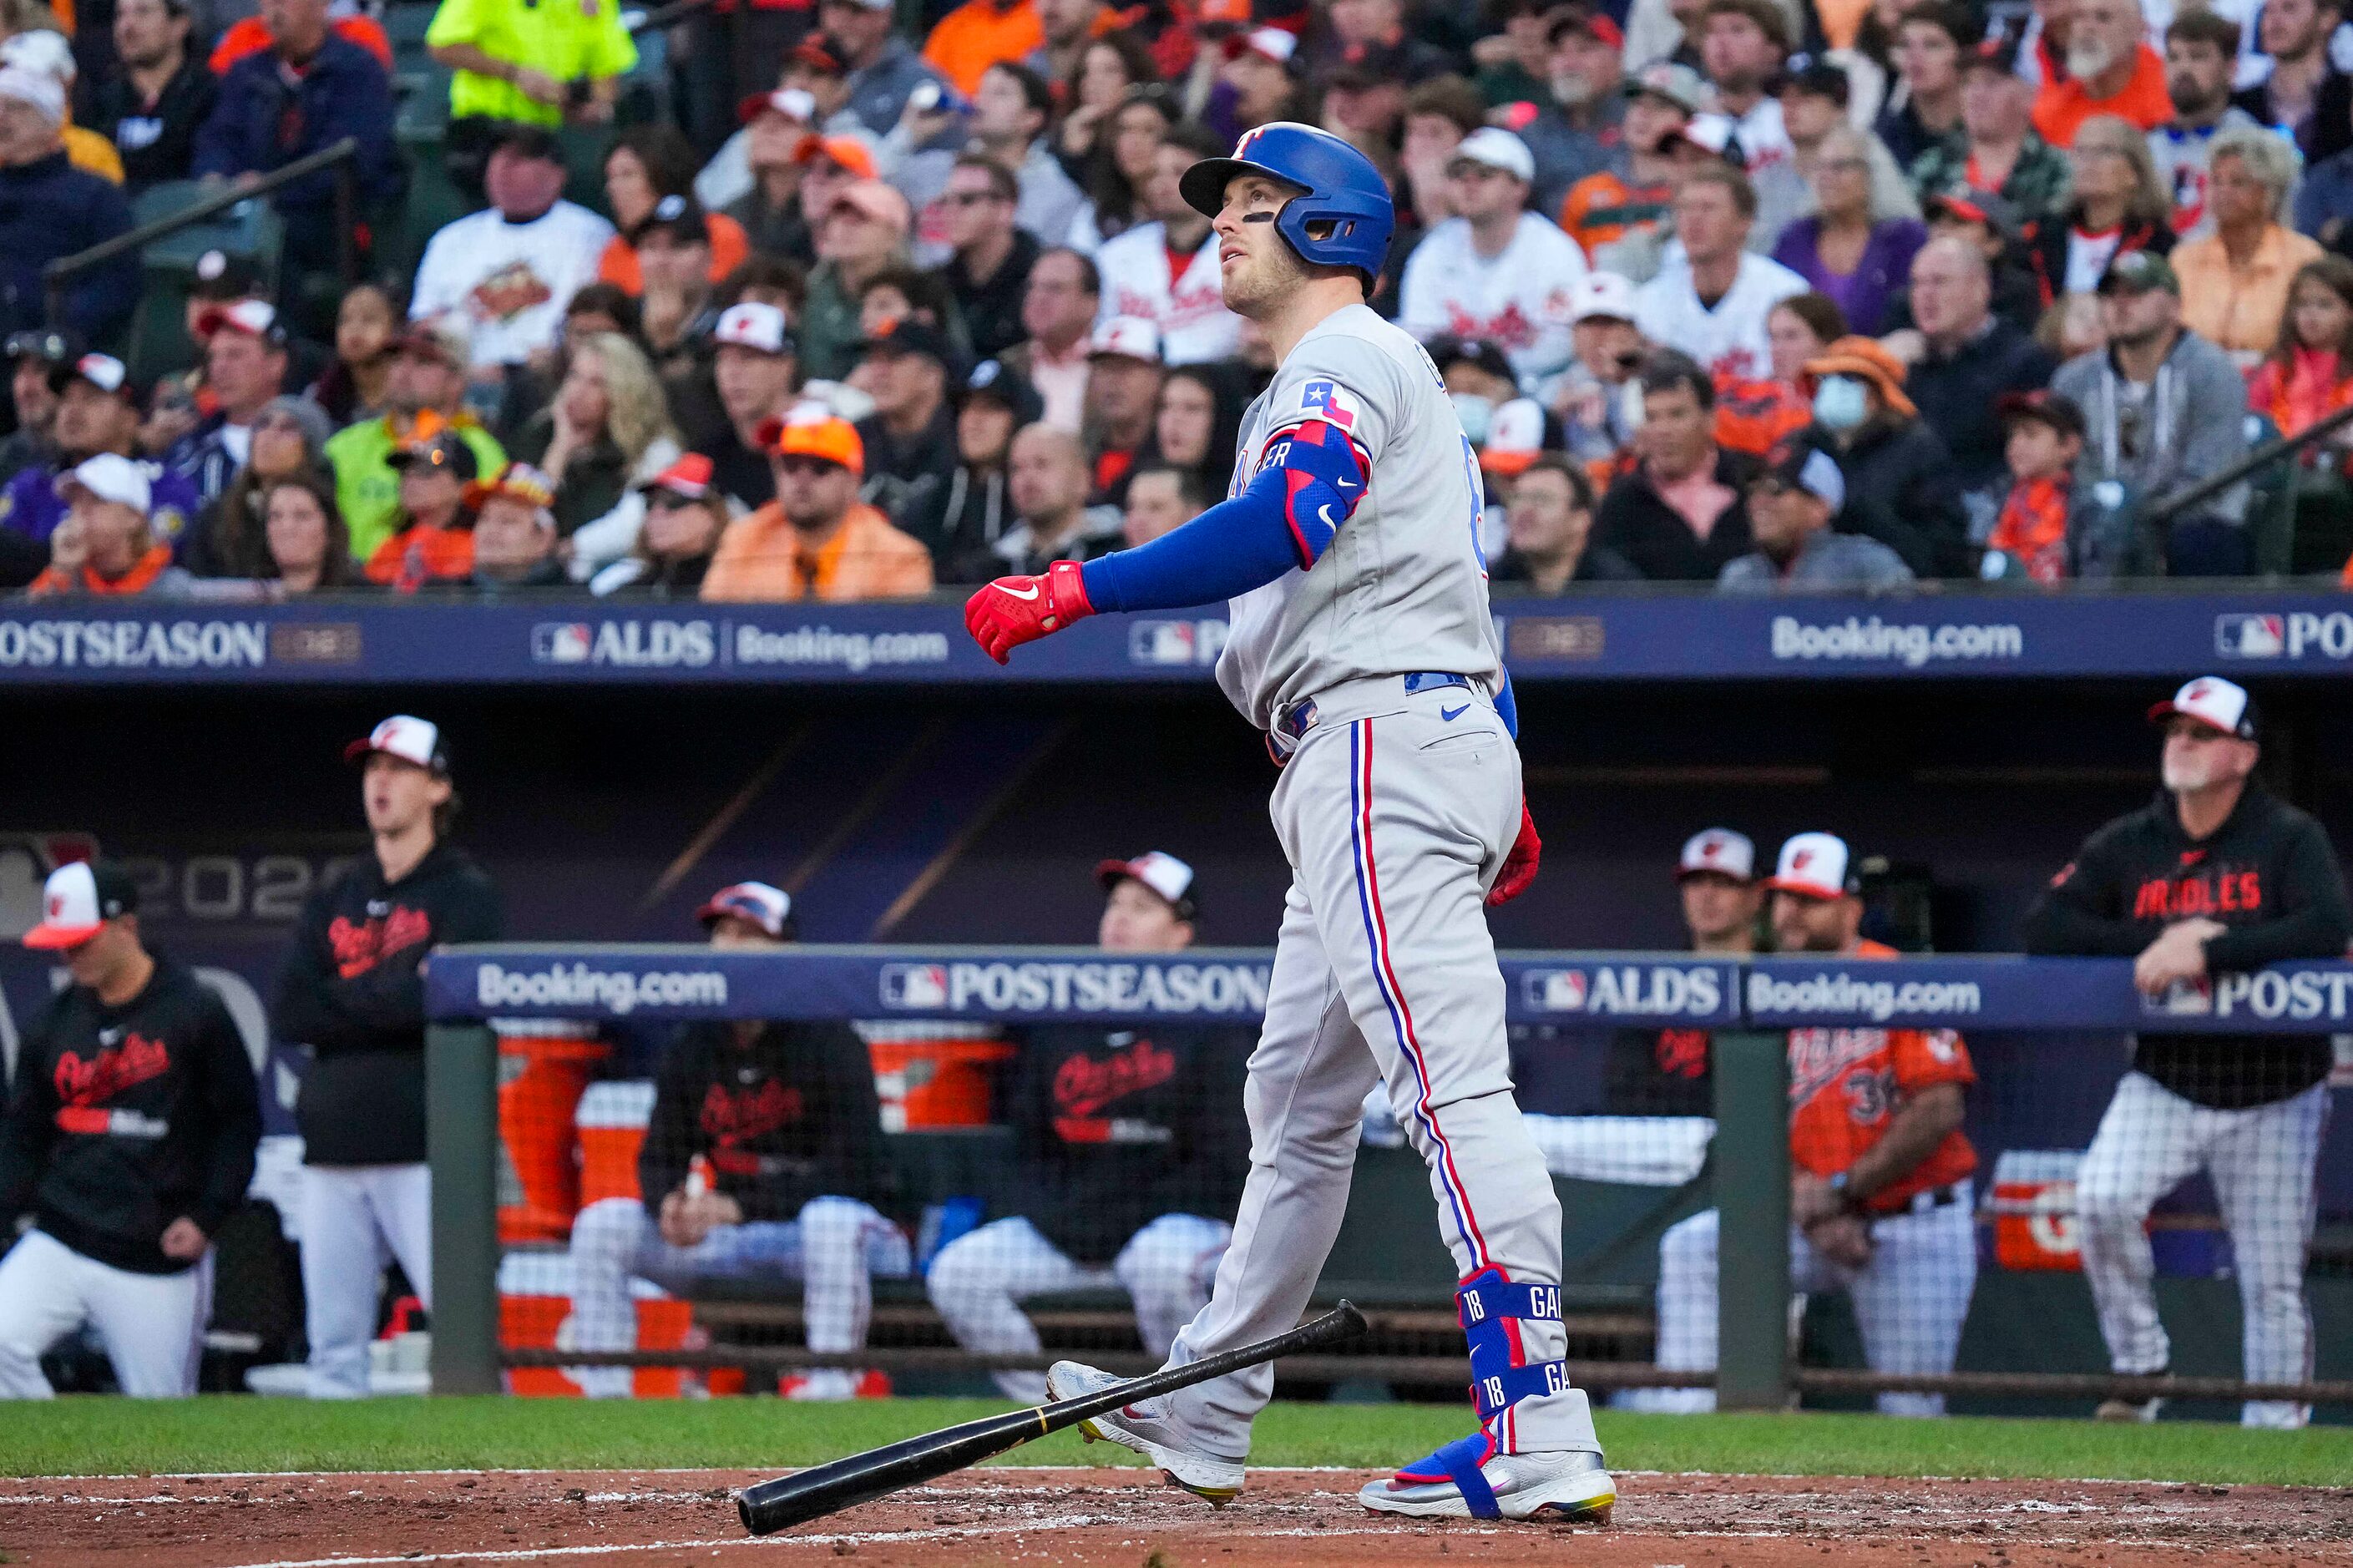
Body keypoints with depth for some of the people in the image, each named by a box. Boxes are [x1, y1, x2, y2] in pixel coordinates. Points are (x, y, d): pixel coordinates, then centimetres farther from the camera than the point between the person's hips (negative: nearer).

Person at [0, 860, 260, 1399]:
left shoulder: (194, 1011, -4)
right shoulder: (54, 1021, 8)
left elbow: (239, 1122, 0)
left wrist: (207, 1216, -9)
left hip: (158, 1260, -3)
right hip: (58, 1246, 3)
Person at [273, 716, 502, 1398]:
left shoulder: (463, 895, 2)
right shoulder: (333, 900, 18)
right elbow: (288, 1012, 4)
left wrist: (342, 1003, -6)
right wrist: (389, 997, -4)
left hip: (424, 1155, -5)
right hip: (333, 1154, 6)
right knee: (333, 1343, 4)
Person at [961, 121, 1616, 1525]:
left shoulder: (1347, 357, -6)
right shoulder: (1336, 378, 27)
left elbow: (1290, 518, -26)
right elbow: (1455, 578, 27)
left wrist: (1076, 592, -28)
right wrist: (1505, 795, 25)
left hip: (1387, 741, -11)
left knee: (1450, 1079, -20)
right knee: (1296, 1095, 19)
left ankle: (1538, 1434, -30)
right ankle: (1205, 1418, 30)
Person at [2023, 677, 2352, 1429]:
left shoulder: (2290, 839, -6)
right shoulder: (2127, 845, 4)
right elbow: (2046, 929, -4)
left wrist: (2205, 951, -30)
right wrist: (2154, 942, -16)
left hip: (2272, 1096, -2)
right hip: (2163, 1084, 2)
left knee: (2273, 1282, 0)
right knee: (2101, 1199, -23)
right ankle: (2139, 1369, -6)